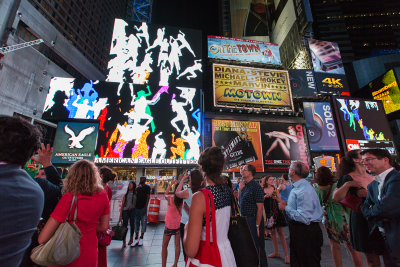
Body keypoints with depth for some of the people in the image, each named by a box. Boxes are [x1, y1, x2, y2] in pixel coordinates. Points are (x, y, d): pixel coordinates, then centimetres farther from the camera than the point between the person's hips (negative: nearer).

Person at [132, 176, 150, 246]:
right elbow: (136, 197, 17)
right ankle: (136, 239, 17)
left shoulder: (147, 187, -3)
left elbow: (148, 198, -8)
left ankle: (141, 238, 15)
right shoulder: (138, 188, 15)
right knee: (136, 223, 8)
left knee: (143, 223, 2)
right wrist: (134, 206, 8)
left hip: (143, 208, -5)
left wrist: (145, 208, -15)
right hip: (137, 208, 5)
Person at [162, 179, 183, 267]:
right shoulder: (182, 200, -15)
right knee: (177, 245, 16)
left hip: (169, 226, -3)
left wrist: (171, 184, 5)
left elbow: (165, 194, 0)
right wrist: (176, 184, 5)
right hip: (178, 225, 3)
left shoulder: (170, 199, -22)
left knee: (164, 246, 14)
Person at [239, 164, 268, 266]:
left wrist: (257, 225, -19)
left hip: (253, 220, -8)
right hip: (245, 219, 8)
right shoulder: (244, 185, 6)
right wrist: (240, 189, 0)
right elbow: (240, 202, 13)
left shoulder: (256, 187, -18)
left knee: (256, 246, 8)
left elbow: (260, 208, -19)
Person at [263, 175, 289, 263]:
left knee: (280, 232, -1)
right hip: (268, 213, 1)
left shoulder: (275, 189, 0)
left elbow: (280, 201, 3)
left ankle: (286, 254, 9)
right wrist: (265, 197, -19)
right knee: (272, 232, 13)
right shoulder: (262, 190, -3)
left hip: (276, 212, -1)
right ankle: (276, 252, 27)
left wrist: (275, 198, -17)